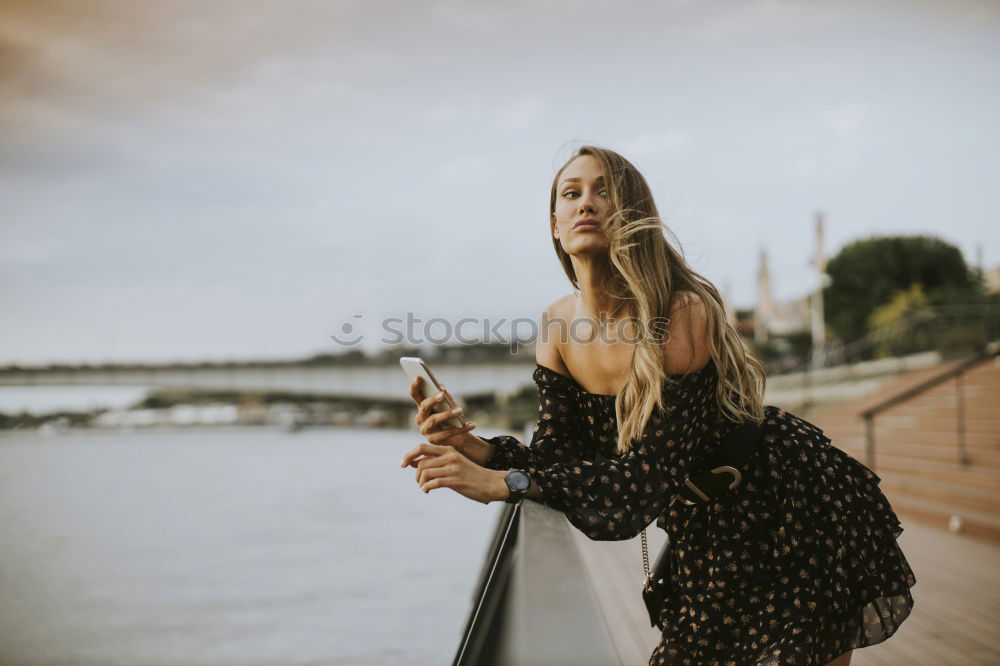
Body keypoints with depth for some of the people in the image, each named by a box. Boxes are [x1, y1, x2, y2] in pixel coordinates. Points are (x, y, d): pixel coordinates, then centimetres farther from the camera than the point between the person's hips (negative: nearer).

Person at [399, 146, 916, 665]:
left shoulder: (685, 312, -27)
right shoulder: (558, 327, -7)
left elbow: (649, 477, -32)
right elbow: (563, 457, -7)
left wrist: (502, 484, -39)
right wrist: (478, 451, -26)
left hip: (797, 522, -5)